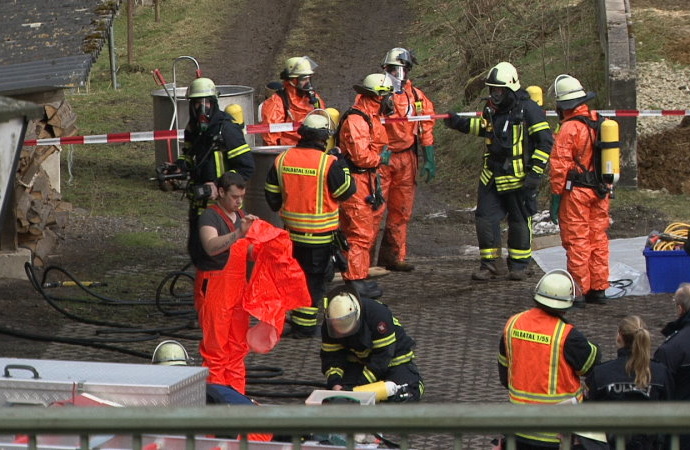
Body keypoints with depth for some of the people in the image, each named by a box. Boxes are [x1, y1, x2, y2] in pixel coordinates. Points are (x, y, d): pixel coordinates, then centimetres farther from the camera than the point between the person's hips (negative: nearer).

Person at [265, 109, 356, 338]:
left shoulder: (282, 159, -1)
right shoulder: (328, 163, -17)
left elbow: (272, 194, 7)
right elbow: (346, 192, -7)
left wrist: (281, 209, 27)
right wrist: (342, 165, 5)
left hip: (291, 230, 5)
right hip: (320, 233, -5)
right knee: (314, 277, 4)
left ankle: (296, 318, 25)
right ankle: (304, 325, 4)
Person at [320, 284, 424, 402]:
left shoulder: (379, 314, -34)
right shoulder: (329, 323, -19)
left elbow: (382, 356, -31)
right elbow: (331, 356, -14)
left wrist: (360, 385, -36)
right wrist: (334, 383, -34)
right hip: (358, 359, 4)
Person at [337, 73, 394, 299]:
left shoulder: (371, 119, 16)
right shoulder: (356, 120, -19)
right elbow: (361, 156, -26)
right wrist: (381, 158, -9)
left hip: (365, 181, 11)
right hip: (355, 185, -11)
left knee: (367, 232, 16)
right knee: (360, 234, -9)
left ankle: (359, 278, 23)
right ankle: (355, 282, -7)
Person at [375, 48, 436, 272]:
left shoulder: (418, 98, 9)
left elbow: (426, 130, 13)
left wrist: (429, 160, 8)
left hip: (406, 159, 5)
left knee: (402, 210, 8)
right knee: (374, 208, -9)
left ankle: (394, 256, 17)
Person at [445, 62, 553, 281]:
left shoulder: (528, 109, -13)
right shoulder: (492, 108, 7)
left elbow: (545, 142, -12)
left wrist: (535, 172, -17)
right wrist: (460, 123, 16)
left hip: (519, 178, -6)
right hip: (492, 176, 6)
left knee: (519, 222, 6)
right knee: (485, 218, 1)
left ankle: (519, 265, 19)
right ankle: (489, 265, 11)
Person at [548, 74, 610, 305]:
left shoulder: (569, 128, -15)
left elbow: (560, 166, -16)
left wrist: (555, 197, -10)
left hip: (576, 192, -7)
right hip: (600, 191, 7)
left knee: (577, 242, -1)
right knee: (598, 239, 12)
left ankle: (580, 290, 0)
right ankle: (599, 289, 17)